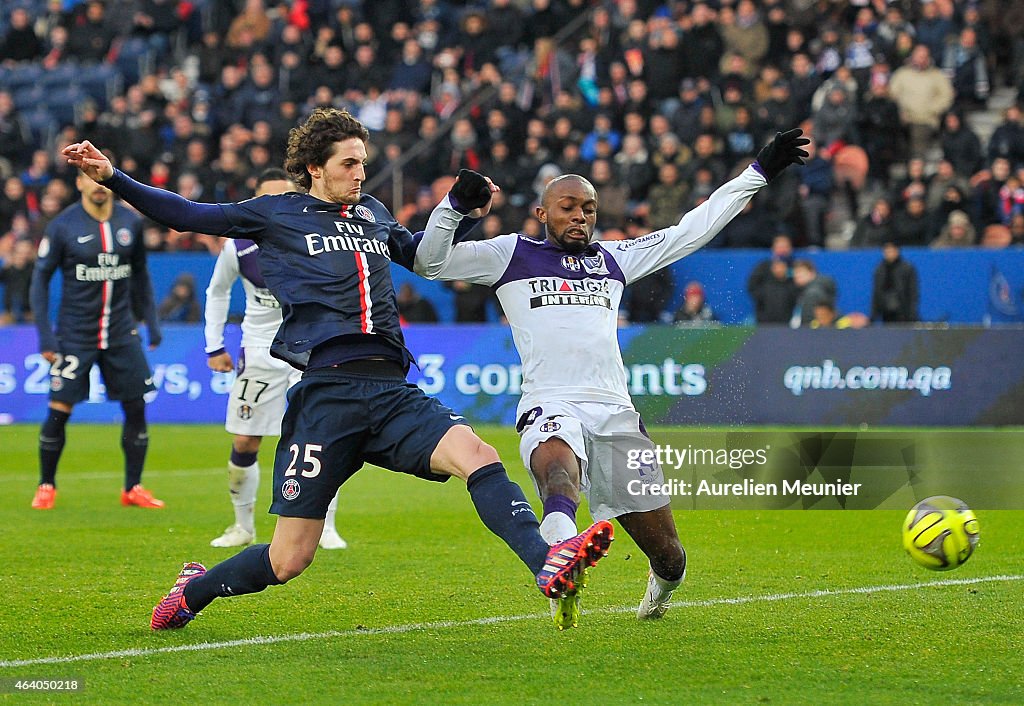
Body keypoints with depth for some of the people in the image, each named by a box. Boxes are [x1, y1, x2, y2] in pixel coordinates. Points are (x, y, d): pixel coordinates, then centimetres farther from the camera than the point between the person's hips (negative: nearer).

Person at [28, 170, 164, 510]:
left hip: (121, 334, 3)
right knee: (58, 411, -5)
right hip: (75, 337, -3)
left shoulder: (130, 223, 3)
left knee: (136, 407, 0)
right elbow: (40, 278, -3)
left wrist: (151, 320, 10)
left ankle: (133, 488, 13)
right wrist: (45, 334, -9)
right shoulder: (62, 226, -7)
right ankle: (46, 487, 12)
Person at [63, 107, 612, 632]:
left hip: (393, 393, 4)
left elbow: (419, 253, 44)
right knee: (287, 561, -2)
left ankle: (548, 565, -39)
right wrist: (111, 178, 3)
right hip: (327, 392, -4)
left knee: (477, 455, -25)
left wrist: (463, 211, 28)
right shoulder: (278, 214, 11)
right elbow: (187, 216, 11)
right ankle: (193, 590, 24)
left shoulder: (373, 214, 23)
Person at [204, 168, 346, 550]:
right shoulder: (238, 247, -7)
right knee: (244, 444, 3)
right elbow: (217, 292, 12)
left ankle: (326, 528, -3)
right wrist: (214, 346, 9)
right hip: (259, 353, 2)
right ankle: (243, 527, 22)